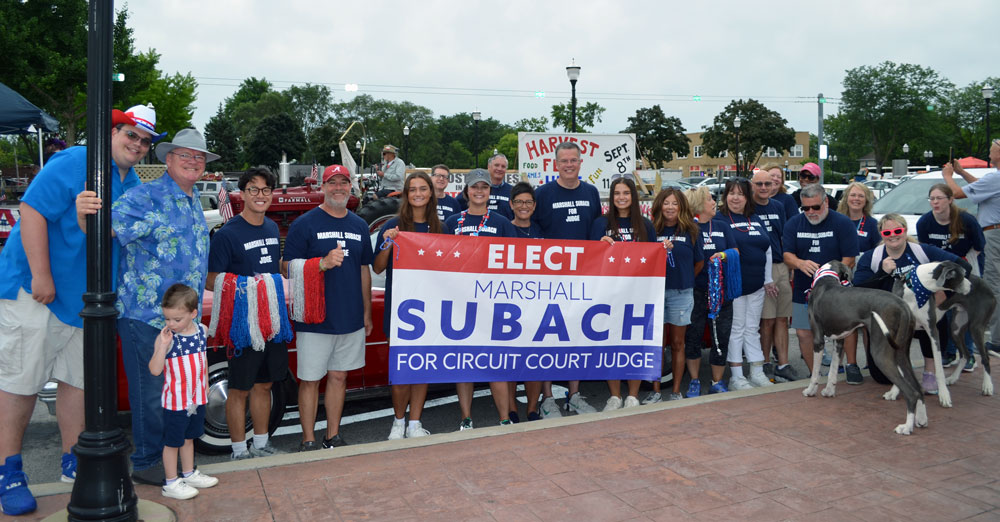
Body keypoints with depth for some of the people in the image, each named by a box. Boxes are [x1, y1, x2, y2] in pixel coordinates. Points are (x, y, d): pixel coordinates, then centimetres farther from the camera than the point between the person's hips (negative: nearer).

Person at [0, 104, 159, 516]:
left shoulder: (134, 184, 11)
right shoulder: (75, 163, -13)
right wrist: (41, 277, -23)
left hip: (83, 299, 8)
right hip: (35, 293, -7)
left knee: (79, 380, 13)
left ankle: (72, 463, 26)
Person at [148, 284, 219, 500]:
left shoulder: (201, 331, -2)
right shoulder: (166, 338, -18)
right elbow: (155, 370, -25)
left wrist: (205, 386, 17)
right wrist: (163, 345, -36)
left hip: (198, 398, 5)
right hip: (176, 400, -5)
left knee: (188, 437, 22)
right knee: (173, 441, 6)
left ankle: (189, 474, 36)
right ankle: (171, 483, 19)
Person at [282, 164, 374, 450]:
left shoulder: (359, 225, 11)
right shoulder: (305, 223, -4)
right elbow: (286, 268, -8)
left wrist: (367, 312, 15)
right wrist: (323, 264, -23)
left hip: (350, 318, 4)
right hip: (314, 320, -4)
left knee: (339, 376, 12)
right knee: (310, 380, 3)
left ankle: (333, 436, 25)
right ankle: (308, 441, 16)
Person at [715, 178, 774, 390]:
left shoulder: (756, 219, 13)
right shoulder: (719, 220, -5)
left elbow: (767, 249, 17)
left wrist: (768, 280, 14)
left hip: (756, 285, 6)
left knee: (752, 329, 13)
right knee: (736, 329, -1)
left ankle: (757, 373, 21)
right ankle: (736, 377, 7)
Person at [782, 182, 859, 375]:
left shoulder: (843, 223, -4)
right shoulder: (794, 224, 6)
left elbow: (849, 258, -8)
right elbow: (787, 255, -1)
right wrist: (800, 263, -24)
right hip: (803, 292, 3)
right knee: (803, 333, 2)